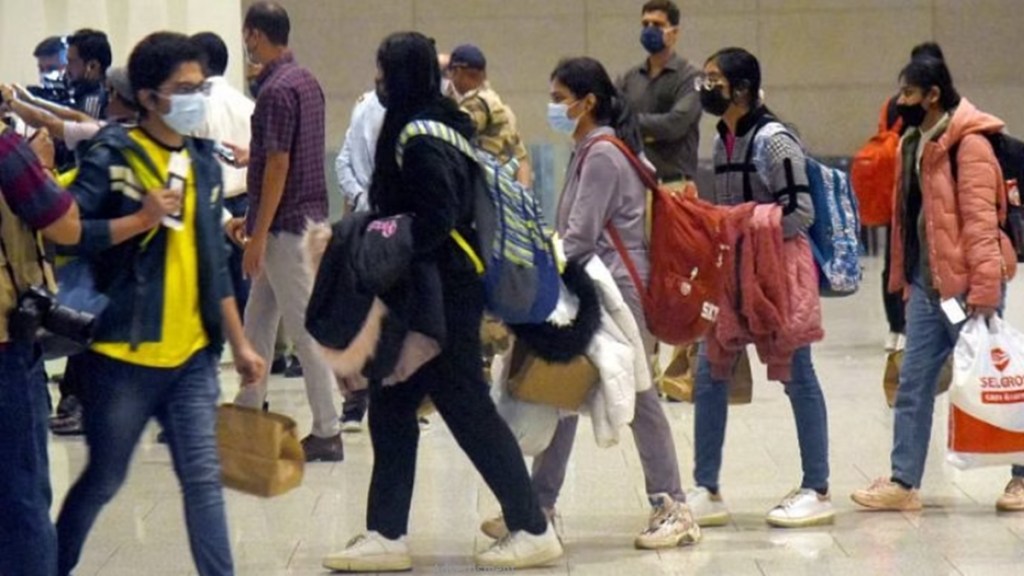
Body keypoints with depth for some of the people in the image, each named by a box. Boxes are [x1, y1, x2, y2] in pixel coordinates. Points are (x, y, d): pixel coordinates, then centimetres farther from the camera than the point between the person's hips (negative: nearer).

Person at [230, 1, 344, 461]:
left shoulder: (277, 90, -18)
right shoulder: (305, 82, 11)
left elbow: (278, 167, -21)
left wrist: (258, 235, -18)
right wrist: (250, 158, 32)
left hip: (286, 224, -10)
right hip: (306, 216, 10)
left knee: (305, 328, -6)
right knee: (258, 321, 17)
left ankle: (327, 433, -3)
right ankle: (247, 414, 24)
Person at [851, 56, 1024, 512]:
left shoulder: (968, 144, -12)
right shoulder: (913, 143, 13)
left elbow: (979, 219, -17)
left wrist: (985, 287, -21)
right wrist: (906, 279, 16)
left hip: (964, 283, -8)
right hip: (926, 283, 8)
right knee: (913, 385, 6)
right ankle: (903, 482, 9)